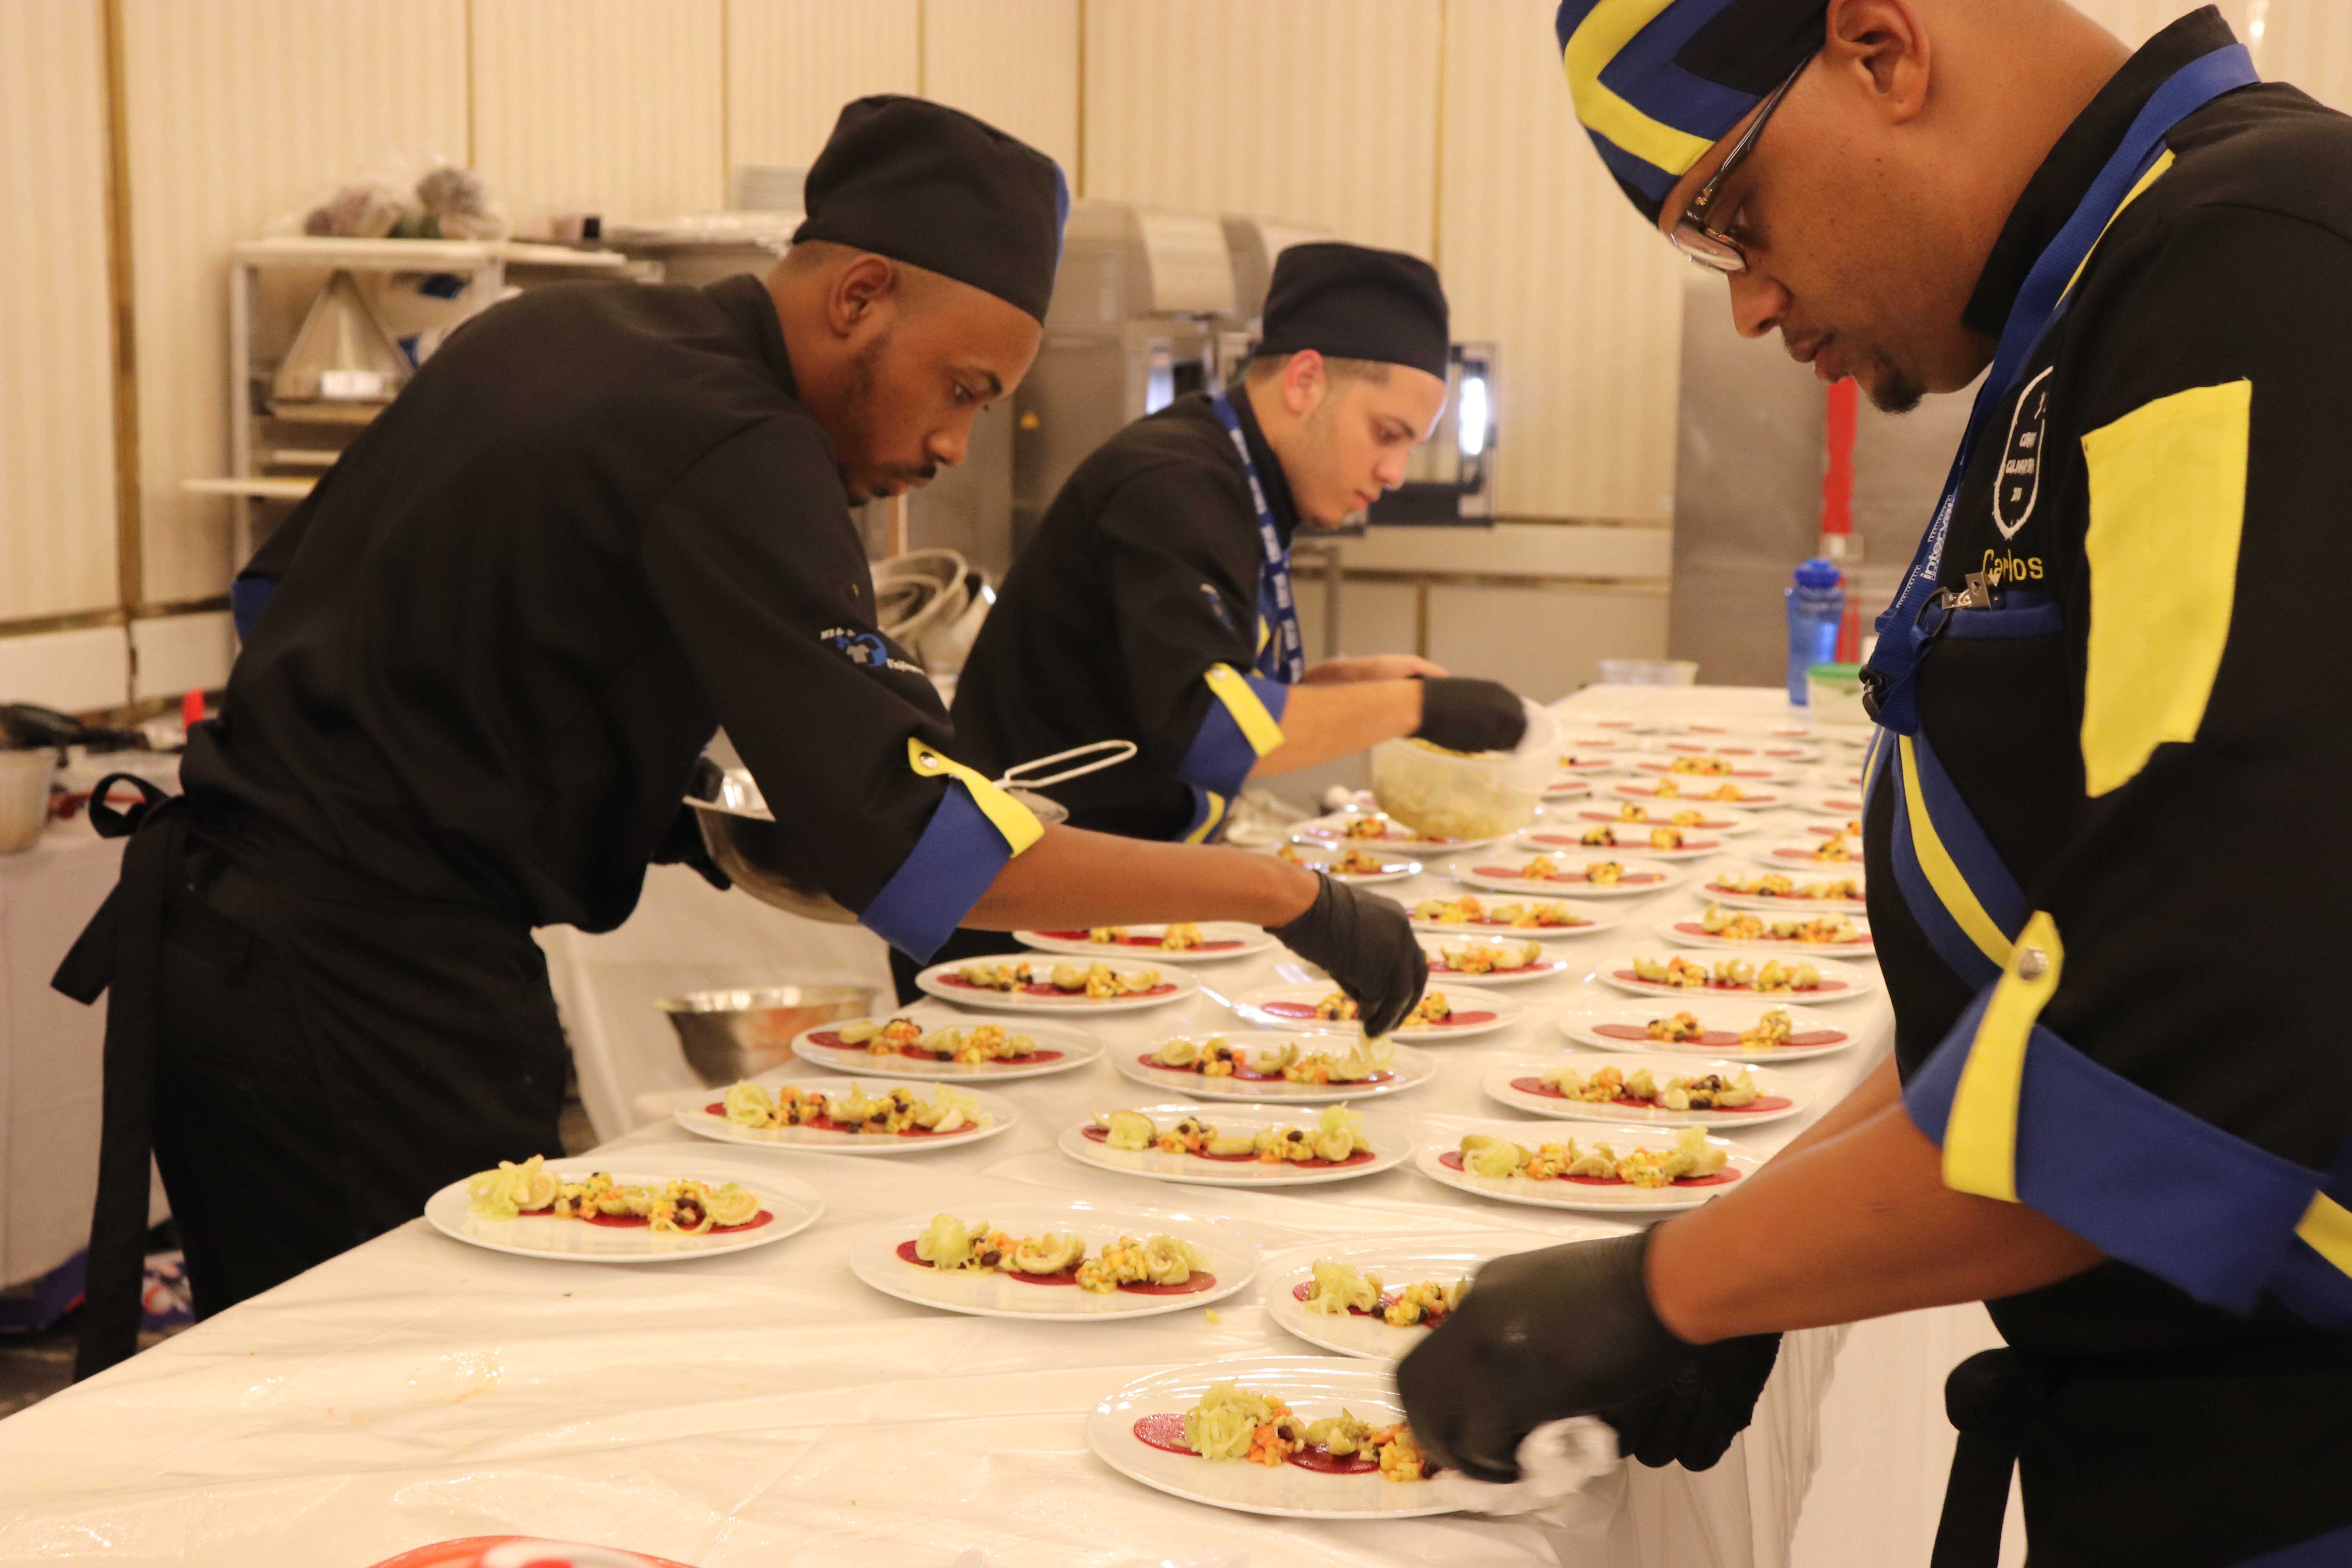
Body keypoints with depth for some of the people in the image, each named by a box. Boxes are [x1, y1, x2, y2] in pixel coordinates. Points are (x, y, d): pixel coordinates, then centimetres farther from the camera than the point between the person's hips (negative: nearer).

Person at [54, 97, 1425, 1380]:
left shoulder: (548, 334, 10)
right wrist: (1283, 895, -21)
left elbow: (291, 594, 17)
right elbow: (917, 839, -26)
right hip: (373, 1004, -9)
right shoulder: (731, 455, -19)